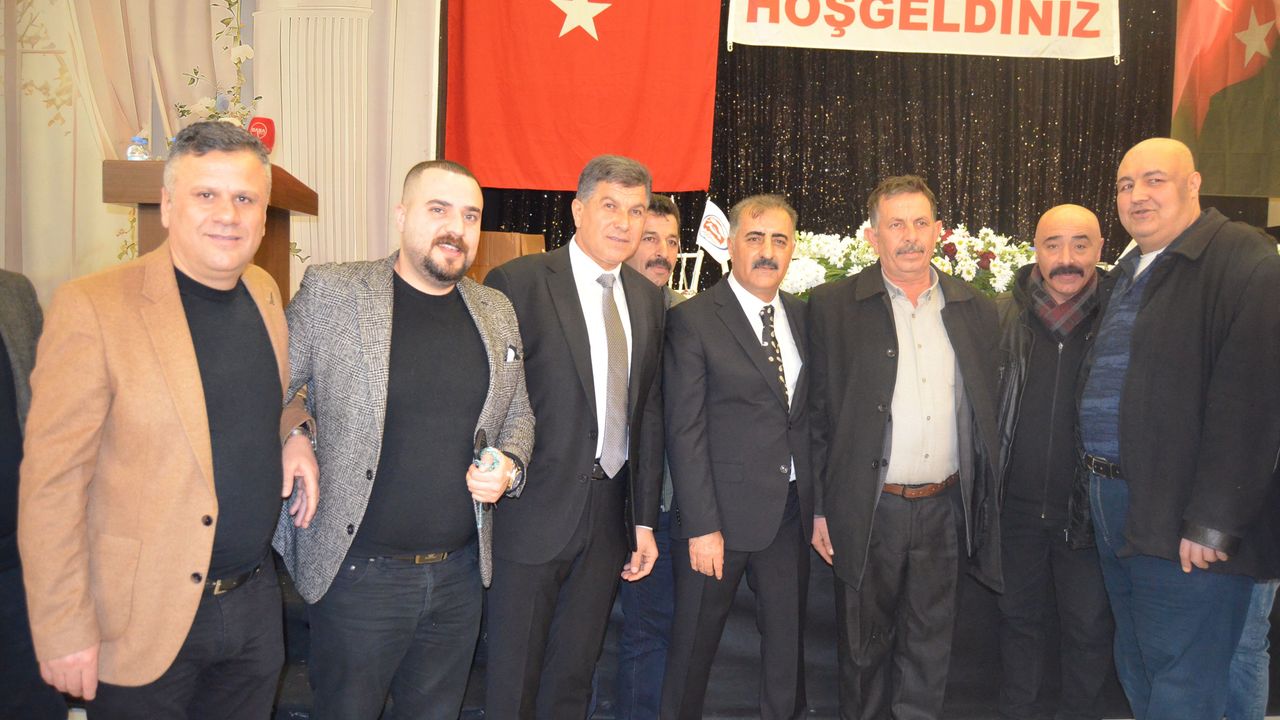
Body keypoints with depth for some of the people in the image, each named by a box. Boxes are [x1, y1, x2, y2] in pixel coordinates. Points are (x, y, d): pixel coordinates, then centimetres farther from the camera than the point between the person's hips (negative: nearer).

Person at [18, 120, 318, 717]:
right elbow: (51, 482, -15)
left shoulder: (265, 293, 3)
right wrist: (63, 629, -14)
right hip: (145, 622, -5)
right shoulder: (91, 307, -16)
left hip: (256, 600, 6)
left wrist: (294, 434, 1)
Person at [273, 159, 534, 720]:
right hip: (358, 571, -3)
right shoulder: (330, 290, -7)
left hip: (461, 571, 4)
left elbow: (519, 414, 16)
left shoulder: (496, 311, 6)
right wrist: (286, 536, -7)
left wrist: (508, 466, -4)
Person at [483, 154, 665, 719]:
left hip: (612, 514, 5)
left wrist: (645, 520, 8)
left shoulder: (649, 299, 8)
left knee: (575, 671, 19)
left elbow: (648, 414, 9)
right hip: (534, 511, -5)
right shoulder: (518, 282, -9)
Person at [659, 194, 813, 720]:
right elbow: (685, 432, -12)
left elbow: (810, 415, 11)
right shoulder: (693, 320, -9)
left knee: (788, 641, 17)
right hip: (723, 512, -5)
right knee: (694, 643, 11)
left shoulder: (803, 316, 8)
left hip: (792, 512, 5)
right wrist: (702, 526, -15)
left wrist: (819, 503, 7)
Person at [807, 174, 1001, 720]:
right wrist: (816, 506, -7)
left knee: (930, 644, 14)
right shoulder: (832, 305, -4)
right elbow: (816, 412, -5)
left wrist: (986, 505, 7)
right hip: (867, 509, -3)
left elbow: (988, 413, 10)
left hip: (944, 508, 3)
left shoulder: (976, 311, 6)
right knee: (863, 642, 12)